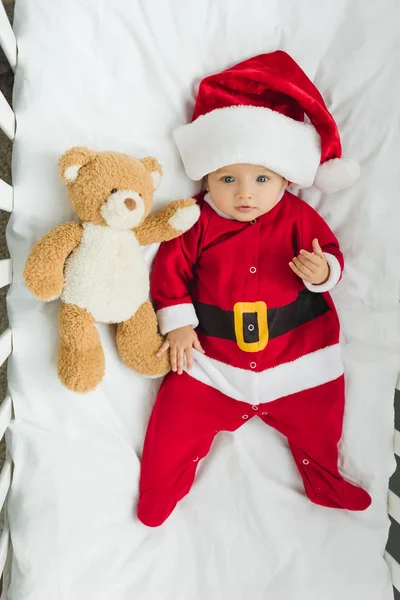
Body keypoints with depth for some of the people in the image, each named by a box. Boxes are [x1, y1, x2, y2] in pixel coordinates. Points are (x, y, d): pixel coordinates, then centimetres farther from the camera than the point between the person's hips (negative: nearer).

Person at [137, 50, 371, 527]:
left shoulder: (298, 217, -6)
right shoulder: (197, 222, -8)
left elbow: (331, 255, -1)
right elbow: (171, 269, -3)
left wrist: (321, 271, -25)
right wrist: (177, 323, -8)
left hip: (296, 355, 1)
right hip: (211, 359, 0)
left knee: (315, 416, 15)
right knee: (179, 417, 0)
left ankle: (324, 478, 46)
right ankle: (162, 488, 28)